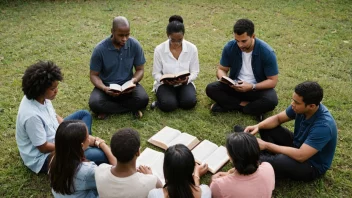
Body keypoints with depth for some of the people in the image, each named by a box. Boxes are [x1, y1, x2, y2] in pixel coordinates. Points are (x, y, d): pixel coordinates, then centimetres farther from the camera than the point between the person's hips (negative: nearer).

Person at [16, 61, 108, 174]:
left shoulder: (41, 98, -9)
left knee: (84, 114, 17)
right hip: (44, 158, -10)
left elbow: (54, 116, 9)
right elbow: (44, 147, -25)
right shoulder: (32, 115, -34)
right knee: (99, 155, -28)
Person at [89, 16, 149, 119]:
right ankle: (132, 107, -14)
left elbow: (140, 69, 0)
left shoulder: (135, 45, -11)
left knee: (143, 99, -29)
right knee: (94, 103, -31)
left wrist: (134, 80, -23)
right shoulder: (100, 49, -16)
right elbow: (94, 75, -7)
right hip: (106, 86, 0)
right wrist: (104, 88, -27)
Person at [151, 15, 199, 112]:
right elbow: (156, 73, -4)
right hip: (165, 84, -1)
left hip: (184, 83, 2)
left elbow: (195, 71, -3)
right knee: (168, 105, -29)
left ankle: (175, 98, 1)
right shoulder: (159, 49, -12)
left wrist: (187, 79, -26)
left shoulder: (192, 48, -10)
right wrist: (164, 80, -27)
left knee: (189, 102, -28)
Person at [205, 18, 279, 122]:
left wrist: (252, 87, -31)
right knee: (211, 88, -22)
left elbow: (272, 81, -16)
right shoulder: (230, 47, -13)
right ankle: (246, 105, -20)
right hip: (235, 86, 3)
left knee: (271, 100, -34)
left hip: (258, 88, -2)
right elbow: (221, 69, -2)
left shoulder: (267, 52, -21)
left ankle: (228, 106, -23)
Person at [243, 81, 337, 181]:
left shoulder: (323, 125, -35)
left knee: (280, 161, -38)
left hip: (313, 165, -8)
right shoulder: (300, 106, -13)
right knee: (266, 127, -2)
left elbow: (300, 156, -38)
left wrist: (267, 145, -31)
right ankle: (271, 158, -16)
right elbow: (278, 118, 2)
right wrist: (258, 126, -19)